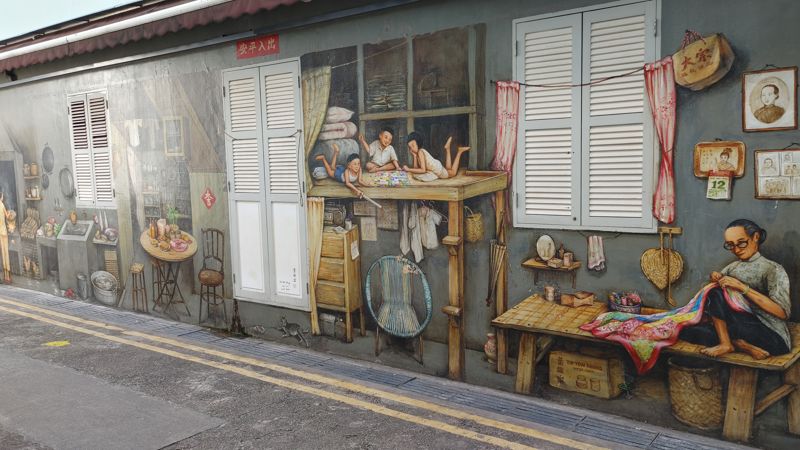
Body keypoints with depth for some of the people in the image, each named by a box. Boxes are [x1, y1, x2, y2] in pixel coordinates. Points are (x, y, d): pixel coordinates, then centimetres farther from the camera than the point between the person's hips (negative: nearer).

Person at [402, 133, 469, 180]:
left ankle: (460, 152, 24)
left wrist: (408, 169, -37)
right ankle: (447, 149, 35)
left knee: (453, 172, 23)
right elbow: (415, 168, -14)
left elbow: (423, 170, -35)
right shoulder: (416, 153, -7)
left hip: (438, 169, -7)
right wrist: (414, 156, -24)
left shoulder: (420, 152, -31)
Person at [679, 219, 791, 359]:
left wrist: (743, 287, -22)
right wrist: (715, 278, -6)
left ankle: (726, 343, -11)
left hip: (772, 337, -7)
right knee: (686, 328, -11)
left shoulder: (773, 269, -6)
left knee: (716, 294, -24)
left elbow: (783, 312, -18)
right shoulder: (732, 267, 12)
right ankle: (744, 347, -16)